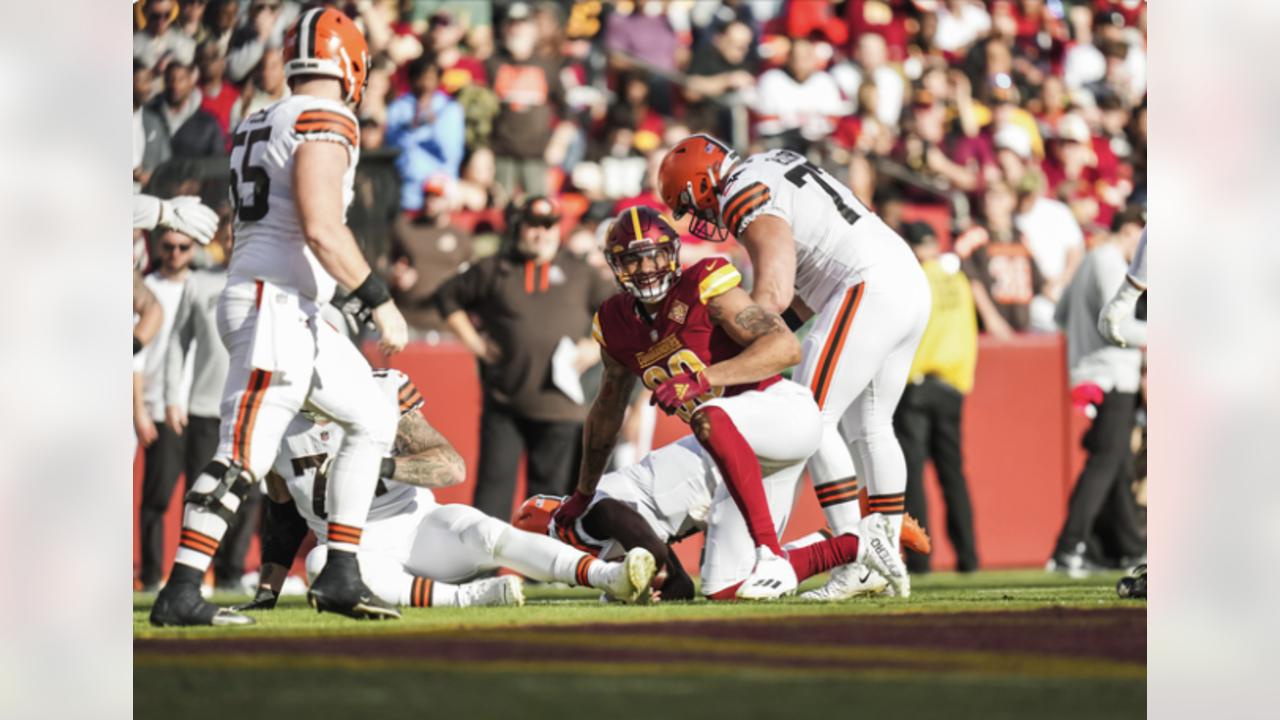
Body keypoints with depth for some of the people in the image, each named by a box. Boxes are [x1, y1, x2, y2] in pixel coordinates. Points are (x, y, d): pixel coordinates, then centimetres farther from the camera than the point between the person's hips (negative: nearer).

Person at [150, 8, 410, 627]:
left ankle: (340, 577, 13)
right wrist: (380, 302, -16)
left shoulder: (261, 125, 18)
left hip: (298, 315, 10)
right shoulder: (325, 121, -10)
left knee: (372, 422, 15)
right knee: (242, 456, -12)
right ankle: (179, 594, -14)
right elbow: (322, 230, -21)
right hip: (276, 305, -10)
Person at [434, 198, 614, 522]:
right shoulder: (493, 270, 9)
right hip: (503, 401, 0)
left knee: (551, 488, 4)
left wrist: (598, 347, 3)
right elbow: (448, 295, 17)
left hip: (558, 409, 0)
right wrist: (471, 340, 8)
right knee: (495, 480, -4)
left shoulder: (580, 274, 10)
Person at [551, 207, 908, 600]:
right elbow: (607, 411, 23)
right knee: (723, 588, 4)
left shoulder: (703, 287, -14)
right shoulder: (616, 325, 6)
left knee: (709, 417, -40)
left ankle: (771, 554, -39)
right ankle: (859, 545, 15)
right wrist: (583, 494, 31)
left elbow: (786, 347, -25)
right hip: (750, 456, 8)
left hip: (784, 411, -8)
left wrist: (702, 380, -35)